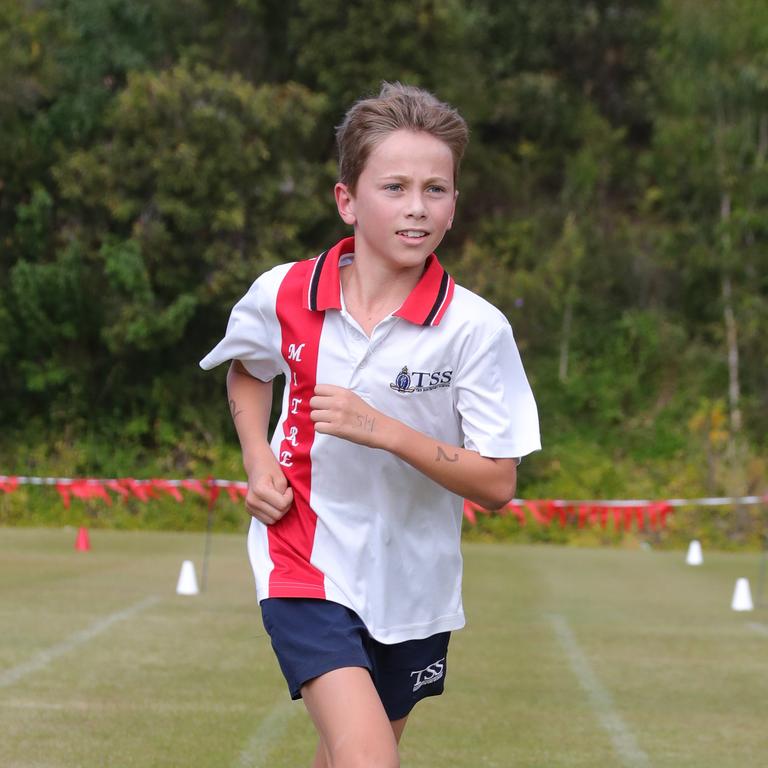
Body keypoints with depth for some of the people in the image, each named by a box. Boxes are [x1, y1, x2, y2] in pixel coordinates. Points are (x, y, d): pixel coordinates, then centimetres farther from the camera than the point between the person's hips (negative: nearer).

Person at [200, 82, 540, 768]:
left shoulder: (476, 327, -13)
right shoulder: (282, 295, -7)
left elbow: (498, 485, -14)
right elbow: (246, 369, 18)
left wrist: (385, 431, -25)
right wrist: (258, 462, 1)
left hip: (413, 582, 1)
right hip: (306, 567, -1)